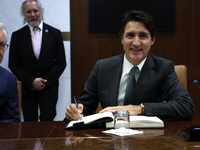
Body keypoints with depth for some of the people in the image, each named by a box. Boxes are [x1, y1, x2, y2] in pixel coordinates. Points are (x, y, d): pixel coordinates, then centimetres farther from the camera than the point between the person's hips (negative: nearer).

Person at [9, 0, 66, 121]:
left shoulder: (54, 33, 3)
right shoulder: (17, 36, 4)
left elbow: (61, 63, 1)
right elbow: (13, 65, 2)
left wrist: (44, 81, -8)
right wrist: (32, 81, -9)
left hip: (49, 88, -1)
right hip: (27, 89, 1)